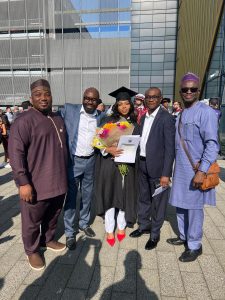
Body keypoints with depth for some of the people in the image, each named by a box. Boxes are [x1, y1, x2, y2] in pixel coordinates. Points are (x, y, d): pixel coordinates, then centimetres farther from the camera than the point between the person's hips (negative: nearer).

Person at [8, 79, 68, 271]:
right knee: (33, 221, 12)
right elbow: (16, 153, -17)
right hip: (36, 184, -6)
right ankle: (32, 250, 35)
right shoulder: (24, 120, -13)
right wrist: (23, 182, -21)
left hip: (58, 181, 6)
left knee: (53, 215, 21)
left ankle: (48, 239, 45)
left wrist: (65, 174, 19)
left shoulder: (58, 119, 9)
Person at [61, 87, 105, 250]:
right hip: (73, 160, -3)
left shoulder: (101, 116, 2)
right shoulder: (69, 109, -7)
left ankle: (84, 223, 39)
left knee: (88, 195, 17)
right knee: (71, 196, 6)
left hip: (91, 161, 3)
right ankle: (69, 232, 22)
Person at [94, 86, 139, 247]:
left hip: (128, 164, 2)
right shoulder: (109, 121, 0)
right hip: (110, 163, -2)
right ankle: (109, 230, 20)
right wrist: (109, 149, -21)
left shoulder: (134, 123, 8)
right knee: (110, 195, 5)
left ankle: (121, 226, 29)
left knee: (125, 195, 9)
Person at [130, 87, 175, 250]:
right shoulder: (144, 117, 10)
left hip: (158, 166, -7)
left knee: (158, 201, 8)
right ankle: (144, 225, 40)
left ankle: (155, 233, 27)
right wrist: (139, 161, 4)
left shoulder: (167, 118, -13)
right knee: (143, 198, 20)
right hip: (143, 165, 7)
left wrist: (166, 173, -20)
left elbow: (170, 148, -16)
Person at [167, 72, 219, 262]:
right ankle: (184, 236, 38)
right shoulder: (181, 114, 11)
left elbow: (212, 144, -18)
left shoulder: (206, 112, -13)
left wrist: (202, 171, -23)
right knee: (180, 205, 18)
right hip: (180, 170, 8)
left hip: (195, 171, -7)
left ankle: (194, 246, 24)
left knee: (193, 208, 5)